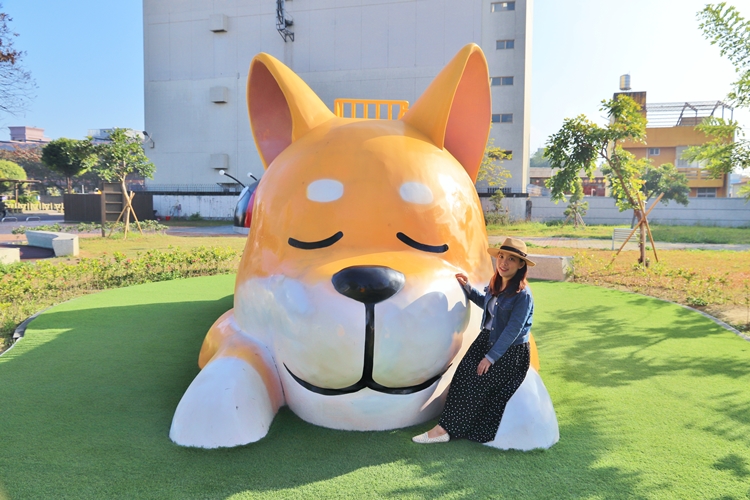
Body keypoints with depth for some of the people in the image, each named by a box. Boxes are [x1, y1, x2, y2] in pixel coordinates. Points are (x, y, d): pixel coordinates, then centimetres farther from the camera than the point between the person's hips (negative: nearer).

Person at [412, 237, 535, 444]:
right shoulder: (495, 285, 4)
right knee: (463, 375, -11)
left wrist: (491, 357, -20)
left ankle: (445, 428, -8)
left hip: (510, 352, -7)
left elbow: (512, 330, -21)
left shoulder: (522, 295, -19)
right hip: (486, 340, 8)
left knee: (476, 382, -15)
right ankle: (445, 427, -7)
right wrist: (467, 287, 14)